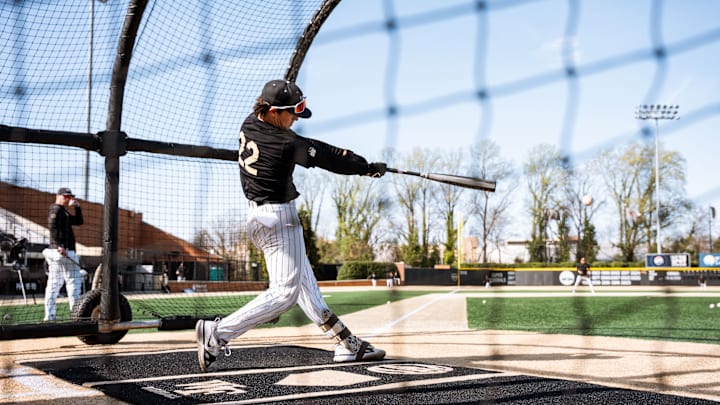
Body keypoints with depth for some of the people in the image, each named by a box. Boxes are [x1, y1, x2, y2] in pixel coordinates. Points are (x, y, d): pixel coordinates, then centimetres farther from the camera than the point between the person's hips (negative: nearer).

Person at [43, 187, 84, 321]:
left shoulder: (64, 212, 23)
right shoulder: (56, 209, -7)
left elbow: (78, 222, 25)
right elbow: (52, 226, -21)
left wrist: (77, 207, 13)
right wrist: (60, 245, -28)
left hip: (56, 251, 10)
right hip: (64, 251, -10)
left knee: (54, 283, 7)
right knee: (74, 280, -6)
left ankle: (49, 315, 8)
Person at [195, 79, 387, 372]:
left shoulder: (248, 125, 2)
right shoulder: (286, 144, -22)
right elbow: (329, 158, -13)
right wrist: (368, 167, 0)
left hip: (256, 213, 10)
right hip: (279, 218, -10)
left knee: (304, 283, 11)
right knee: (285, 291, -9)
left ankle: (346, 343, 18)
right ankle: (217, 333, -12)